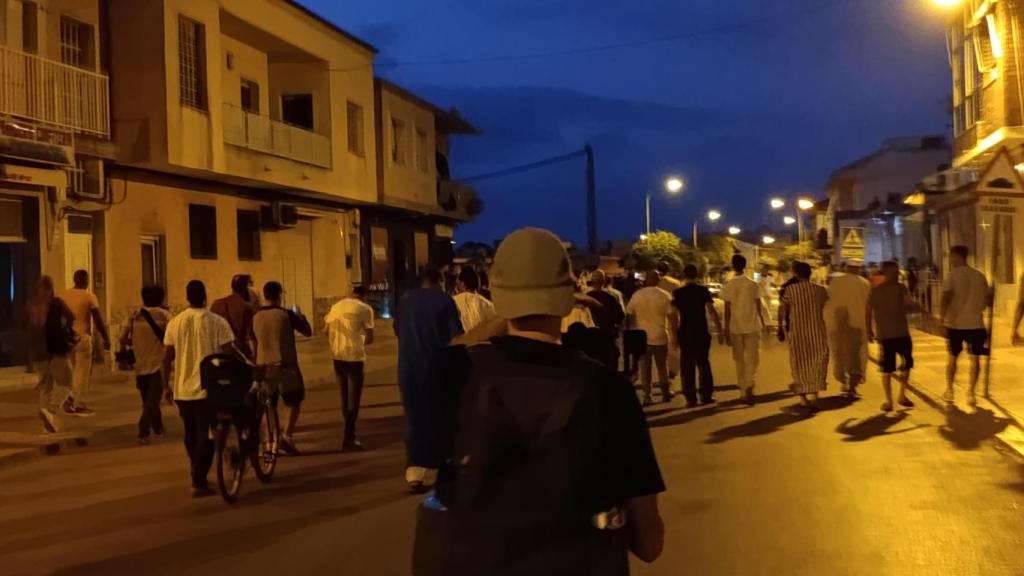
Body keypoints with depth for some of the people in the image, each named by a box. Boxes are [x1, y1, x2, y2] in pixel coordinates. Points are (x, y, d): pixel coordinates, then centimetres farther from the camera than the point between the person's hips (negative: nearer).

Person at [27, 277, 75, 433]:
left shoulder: (31, 306, 7)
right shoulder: (56, 303, -4)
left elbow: (26, 327, 12)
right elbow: (71, 317, -14)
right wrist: (67, 329, 5)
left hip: (36, 351, 5)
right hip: (56, 349, -5)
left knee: (45, 386, 14)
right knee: (64, 383, 2)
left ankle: (48, 421, 12)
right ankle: (50, 410, -21)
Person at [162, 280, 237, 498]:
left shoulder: (175, 322, 2)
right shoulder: (217, 322, -8)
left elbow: (167, 358, 3)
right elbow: (229, 353, -11)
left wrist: (166, 386, 11)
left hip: (182, 389, 4)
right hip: (207, 388, -4)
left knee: (191, 435, 19)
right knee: (206, 435, 1)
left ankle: (198, 476, 33)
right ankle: (198, 483, -6)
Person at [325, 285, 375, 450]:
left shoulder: (336, 306, 12)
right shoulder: (365, 309, -5)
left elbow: (327, 331, 15)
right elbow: (370, 337, -10)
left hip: (338, 356, 6)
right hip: (354, 356, -6)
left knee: (345, 396, 18)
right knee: (353, 397, 1)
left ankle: (350, 431, 29)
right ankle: (348, 437, -1)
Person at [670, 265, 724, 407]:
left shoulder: (677, 293, -3)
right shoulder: (703, 291, -4)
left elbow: (674, 316, -5)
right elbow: (712, 311, -11)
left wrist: (675, 334, 2)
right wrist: (720, 330, -8)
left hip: (685, 334, 0)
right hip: (702, 333, 0)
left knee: (687, 367, 6)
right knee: (704, 364, 15)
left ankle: (691, 399, 3)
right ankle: (706, 396, 15)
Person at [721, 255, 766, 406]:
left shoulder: (728, 286, -5)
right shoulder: (753, 285, -3)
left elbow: (727, 311, -6)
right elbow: (758, 307, 2)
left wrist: (726, 331, -2)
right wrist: (763, 321, 20)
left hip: (735, 328, 0)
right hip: (752, 326, 0)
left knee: (740, 361, 11)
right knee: (752, 359, 4)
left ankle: (743, 392, 17)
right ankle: (749, 386, -19)